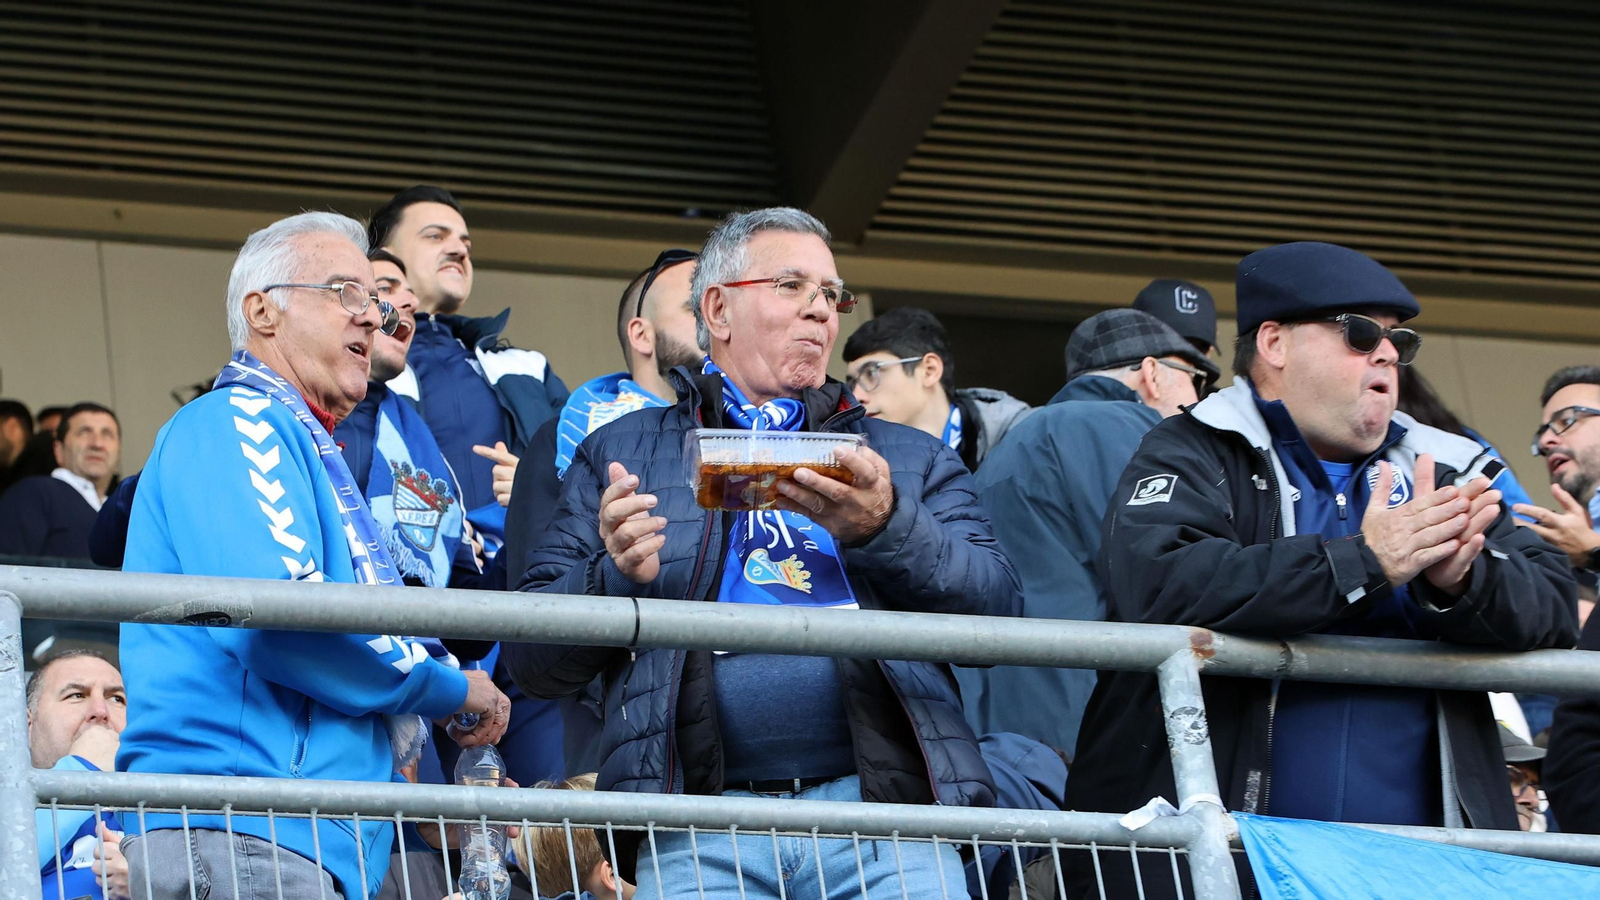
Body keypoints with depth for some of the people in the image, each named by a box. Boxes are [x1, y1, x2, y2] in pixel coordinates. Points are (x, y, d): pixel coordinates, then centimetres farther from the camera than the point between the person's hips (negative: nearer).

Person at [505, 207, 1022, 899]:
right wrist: (614, 579, -8)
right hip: (699, 836, -1)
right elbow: (532, 659, 11)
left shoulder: (910, 458, 22)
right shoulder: (619, 454, 18)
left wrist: (888, 529, -10)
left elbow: (999, 610, 6)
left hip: (884, 814, 1)